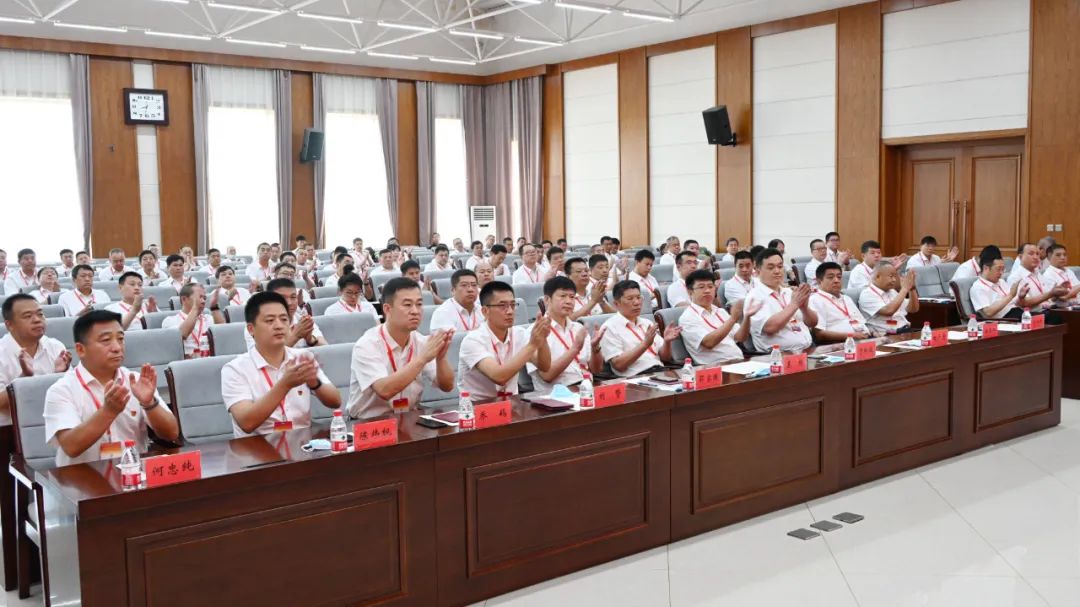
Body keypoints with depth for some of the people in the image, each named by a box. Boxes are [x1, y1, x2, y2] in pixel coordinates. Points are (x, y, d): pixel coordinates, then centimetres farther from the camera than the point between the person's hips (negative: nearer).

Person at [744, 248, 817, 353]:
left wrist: (804, 307, -5)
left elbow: (813, 323, 15)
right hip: (778, 356, -7)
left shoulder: (789, 292, 16)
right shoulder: (755, 296, -3)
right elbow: (770, 327, -18)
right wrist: (794, 304, -11)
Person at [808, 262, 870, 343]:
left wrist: (867, 334, 3)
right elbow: (818, 334, -11)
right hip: (838, 345, -8)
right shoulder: (815, 301, -1)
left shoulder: (846, 299, 29)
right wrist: (850, 335, -15)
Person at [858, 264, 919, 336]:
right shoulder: (867, 294, -8)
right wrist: (904, 289, -15)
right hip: (887, 336, -8)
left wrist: (912, 288, 1)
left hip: (906, 331, 8)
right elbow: (888, 311, -23)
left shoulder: (892, 291, 17)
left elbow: (913, 309, 16)